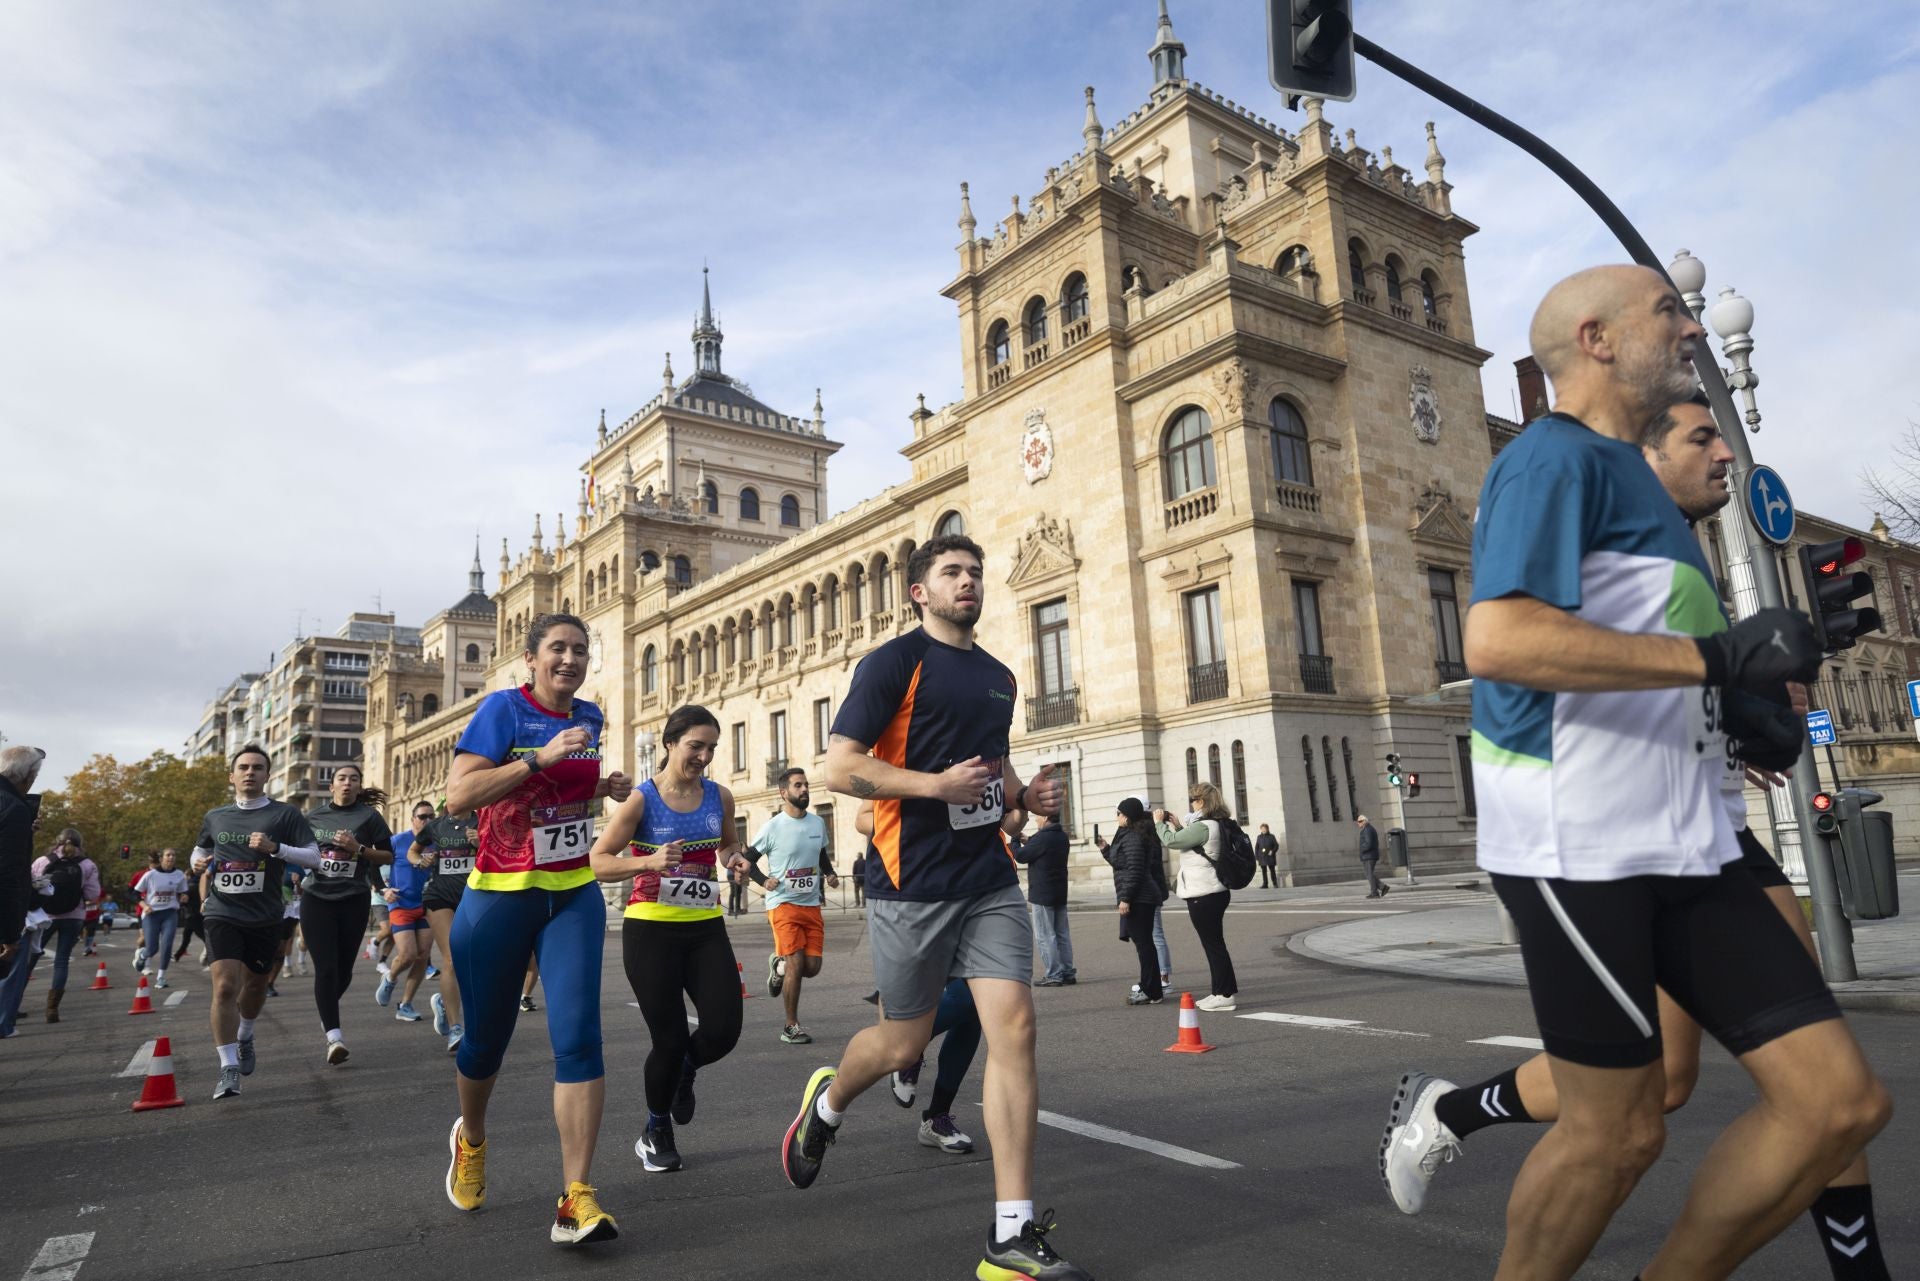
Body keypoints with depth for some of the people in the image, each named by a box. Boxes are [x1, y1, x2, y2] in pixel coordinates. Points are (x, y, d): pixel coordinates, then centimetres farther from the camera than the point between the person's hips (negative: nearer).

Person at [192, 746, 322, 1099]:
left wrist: (275, 847, -21)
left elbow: (314, 857, -7)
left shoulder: (285, 815, -2)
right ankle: (228, 1069, -10)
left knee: (255, 986, 16)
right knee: (225, 985, -16)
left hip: (264, 917, 0)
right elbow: (200, 850, 25)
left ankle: (244, 1037, 46)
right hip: (222, 913, 0)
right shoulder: (215, 817, 8)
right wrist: (198, 863, 2)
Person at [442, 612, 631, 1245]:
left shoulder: (589, 719, 6)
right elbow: (457, 795, -21)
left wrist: (605, 787, 4)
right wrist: (540, 758, -27)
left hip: (573, 896, 3)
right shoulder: (503, 708, -10)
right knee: (486, 1039, 13)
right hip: (498, 897, -3)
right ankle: (470, 1139, 45)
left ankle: (576, 1199, -8)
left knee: (578, 1037, -12)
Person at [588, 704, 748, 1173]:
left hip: (706, 928, 4)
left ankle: (683, 1072, 32)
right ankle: (655, 1133, 29)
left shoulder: (719, 797, 3)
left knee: (723, 1032, -6)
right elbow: (598, 861, -10)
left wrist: (734, 858, -3)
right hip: (651, 929, -4)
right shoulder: (641, 799, -10)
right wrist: (649, 862, -26)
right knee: (670, 1039, 0)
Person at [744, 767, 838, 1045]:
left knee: (812, 966, 2)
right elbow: (748, 860, -1)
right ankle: (791, 1026, 7)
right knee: (796, 964, -9)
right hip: (783, 903, -5)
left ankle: (778, 964, 35)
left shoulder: (818, 823, 8)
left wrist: (830, 873, 4)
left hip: (812, 904, 5)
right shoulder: (773, 827, -8)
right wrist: (764, 880, -17)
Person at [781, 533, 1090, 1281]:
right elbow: (839, 769, -13)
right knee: (903, 1044, 8)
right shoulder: (894, 663, -7)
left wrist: (1026, 795, 7)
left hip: (990, 881, 5)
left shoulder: (999, 677, 14)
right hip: (912, 884, -5)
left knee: (1014, 1029, -5)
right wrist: (936, 784, -23)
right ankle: (826, 1106, 43)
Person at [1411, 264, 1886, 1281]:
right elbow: (1498, 641, -25)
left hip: (1682, 841, 9)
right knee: (1618, 1131, 2)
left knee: (1840, 1101, 7)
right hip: (1576, 842, -9)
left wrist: (1736, 701, 14)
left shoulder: (1624, 471, 21)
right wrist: (1715, 655, -22)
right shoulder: (1556, 456, -9)